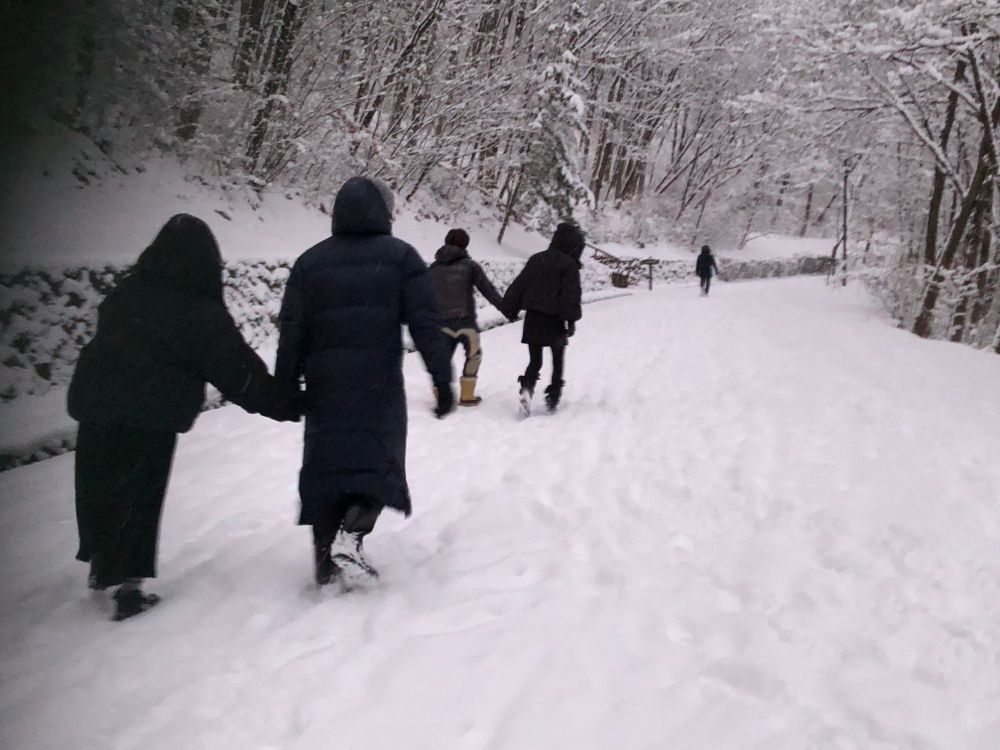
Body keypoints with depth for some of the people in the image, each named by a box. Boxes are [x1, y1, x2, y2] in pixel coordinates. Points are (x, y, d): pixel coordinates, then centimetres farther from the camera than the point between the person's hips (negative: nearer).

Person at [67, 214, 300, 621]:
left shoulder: (125, 293, 9)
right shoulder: (203, 313, -8)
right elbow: (240, 373, -9)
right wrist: (289, 404, -5)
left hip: (95, 401, 5)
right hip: (154, 415, -4)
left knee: (97, 487, 16)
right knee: (140, 497, 6)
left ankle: (101, 562, 30)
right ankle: (128, 582, 3)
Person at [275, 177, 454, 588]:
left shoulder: (310, 261, 10)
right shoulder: (400, 256, 2)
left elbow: (292, 332, 6)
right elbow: (426, 325, -5)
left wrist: (284, 389, 11)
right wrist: (443, 380, -2)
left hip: (324, 388, 3)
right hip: (380, 386, -3)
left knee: (326, 466, 11)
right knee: (378, 461, 9)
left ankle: (326, 562, 10)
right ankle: (350, 535, -14)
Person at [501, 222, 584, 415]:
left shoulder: (536, 259, 10)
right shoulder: (569, 265, -7)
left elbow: (518, 285, 10)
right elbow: (571, 296, -15)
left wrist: (510, 308, 16)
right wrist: (571, 319, -11)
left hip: (532, 318, 4)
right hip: (554, 320, -4)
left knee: (535, 360, 8)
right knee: (557, 361, 17)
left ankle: (527, 388, -19)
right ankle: (553, 397, 17)